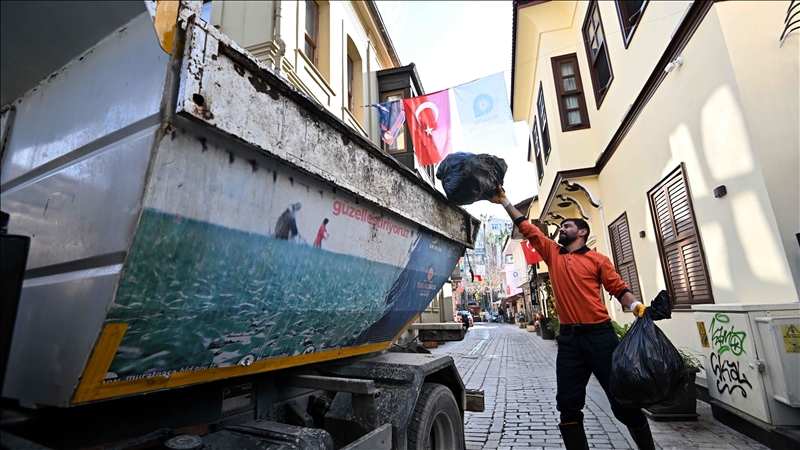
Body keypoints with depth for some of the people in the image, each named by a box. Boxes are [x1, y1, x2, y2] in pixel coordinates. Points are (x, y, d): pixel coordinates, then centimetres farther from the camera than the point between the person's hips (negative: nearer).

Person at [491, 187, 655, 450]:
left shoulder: (597, 260, 3)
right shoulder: (552, 254, 11)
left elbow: (618, 288, 0)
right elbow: (527, 228, 12)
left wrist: (636, 306, -20)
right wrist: (504, 201, 13)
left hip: (599, 334, -3)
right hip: (569, 337, 3)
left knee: (623, 399, 6)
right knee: (568, 404, 8)